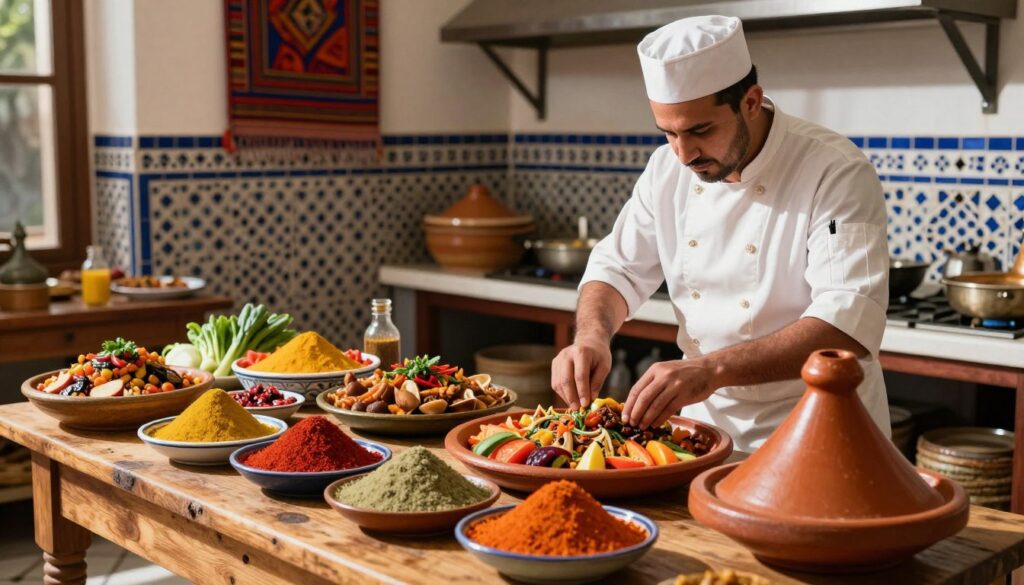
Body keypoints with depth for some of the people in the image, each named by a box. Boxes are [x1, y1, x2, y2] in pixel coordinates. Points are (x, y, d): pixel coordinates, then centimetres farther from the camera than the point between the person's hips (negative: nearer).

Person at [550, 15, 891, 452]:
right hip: (707, 424, 4)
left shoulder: (836, 173, -16)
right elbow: (618, 268, 11)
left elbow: (849, 322, -25)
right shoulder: (668, 168, 2)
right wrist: (592, 335, -12)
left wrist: (713, 369, -36)